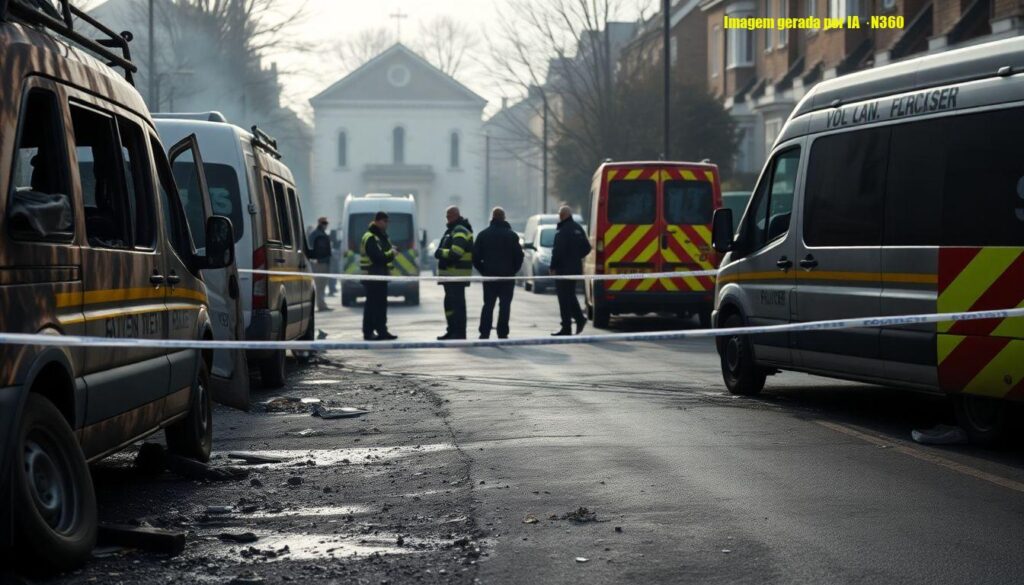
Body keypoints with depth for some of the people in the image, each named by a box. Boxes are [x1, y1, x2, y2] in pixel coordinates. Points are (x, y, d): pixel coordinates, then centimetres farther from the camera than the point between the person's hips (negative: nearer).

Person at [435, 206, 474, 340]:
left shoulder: (460, 232, -14)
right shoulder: (452, 230, 20)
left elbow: (455, 252, -25)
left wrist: (441, 253, -11)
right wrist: (441, 252, 4)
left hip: (457, 274, -11)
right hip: (450, 273, 11)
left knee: (457, 303, -9)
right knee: (449, 303, 16)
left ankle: (459, 332, -8)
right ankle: (452, 331, 23)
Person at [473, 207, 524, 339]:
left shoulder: (483, 234, 3)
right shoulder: (512, 235, -4)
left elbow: (475, 256, 0)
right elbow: (519, 256, -7)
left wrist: (483, 271, 8)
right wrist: (513, 270, 4)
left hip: (489, 275, 2)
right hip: (507, 276, -2)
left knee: (488, 305, 7)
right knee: (505, 305, 1)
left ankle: (484, 333, 0)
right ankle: (502, 334, -1)